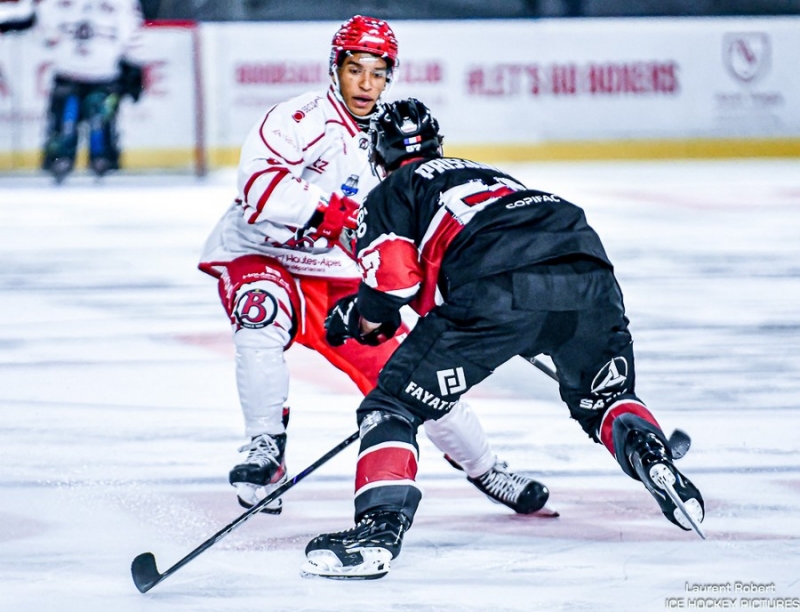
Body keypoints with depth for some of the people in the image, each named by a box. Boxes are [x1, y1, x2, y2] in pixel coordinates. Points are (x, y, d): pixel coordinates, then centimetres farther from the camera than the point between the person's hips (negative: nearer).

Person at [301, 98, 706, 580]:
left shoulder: (391, 193, 23)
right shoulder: (484, 172, 43)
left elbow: (393, 276, 6)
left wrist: (362, 320, 27)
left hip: (495, 292, -5)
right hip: (587, 279, 5)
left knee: (395, 404, 5)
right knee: (604, 399, 30)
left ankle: (380, 526, -13)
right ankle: (653, 460, 2)